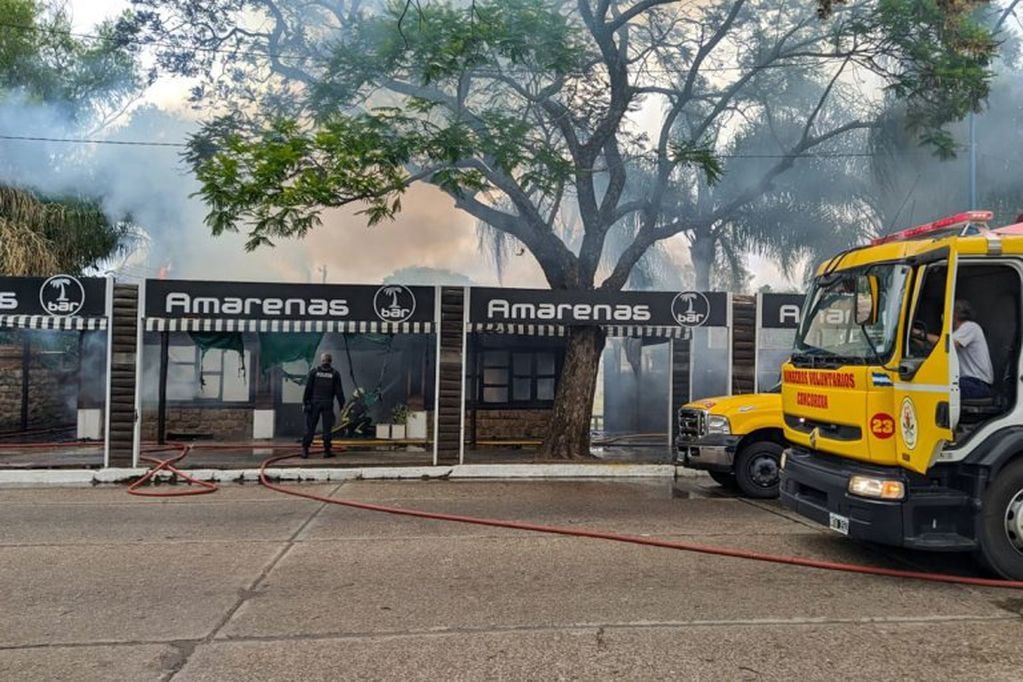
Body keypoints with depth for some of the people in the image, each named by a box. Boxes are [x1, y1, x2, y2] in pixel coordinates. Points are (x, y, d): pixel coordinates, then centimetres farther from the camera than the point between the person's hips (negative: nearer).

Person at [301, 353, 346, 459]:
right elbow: (339, 391, -1)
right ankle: (327, 451, 1)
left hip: (314, 403, 1)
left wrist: (305, 402, 4)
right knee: (327, 428, 3)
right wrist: (342, 404, 5)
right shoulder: (335, 374, 1)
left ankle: (305, 450, 0)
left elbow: (308, 389, 0)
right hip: (328, 404, -1)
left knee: (310, 427, 3)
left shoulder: (313, 371, 2)